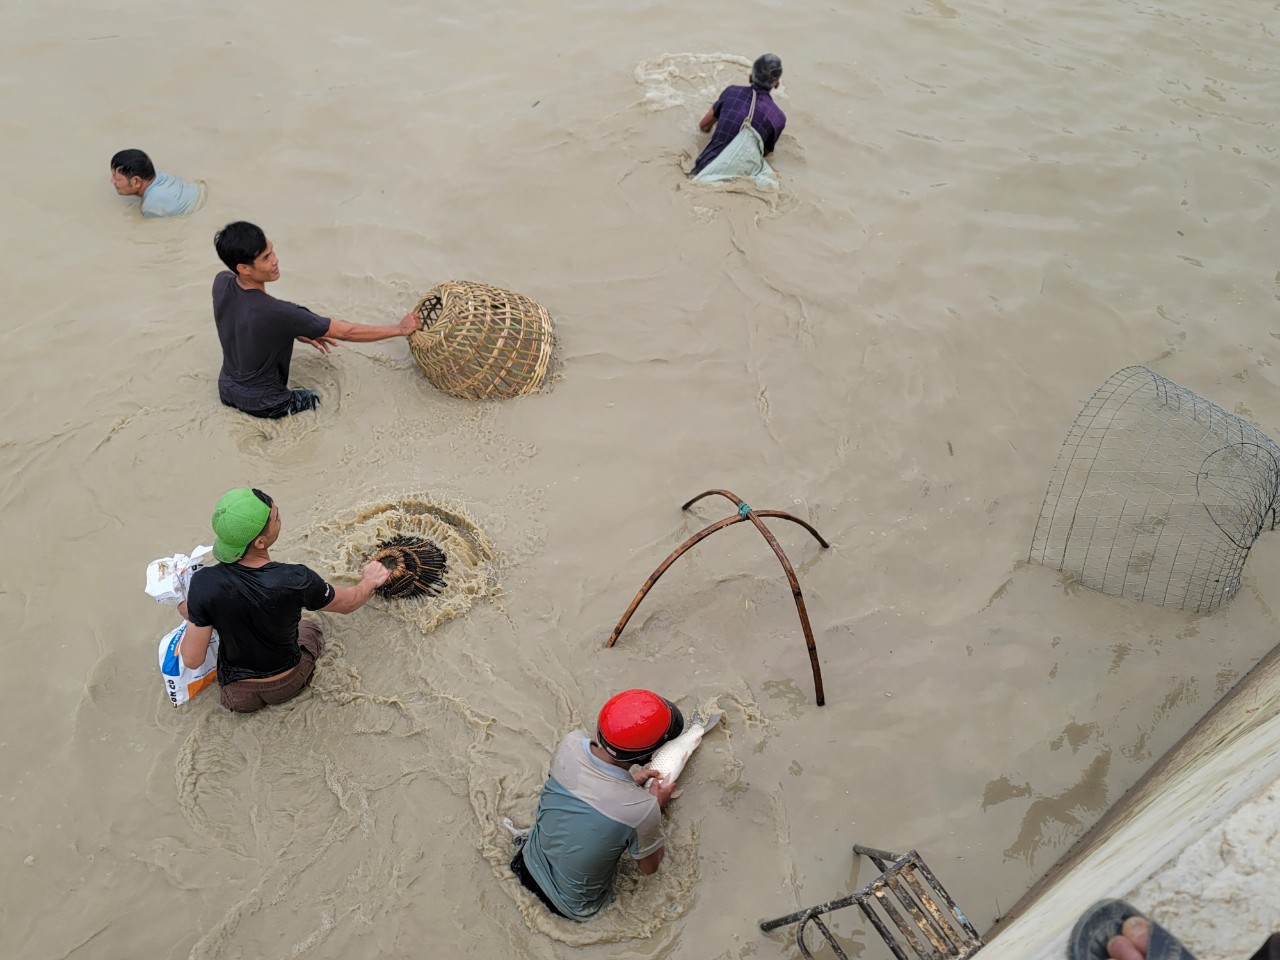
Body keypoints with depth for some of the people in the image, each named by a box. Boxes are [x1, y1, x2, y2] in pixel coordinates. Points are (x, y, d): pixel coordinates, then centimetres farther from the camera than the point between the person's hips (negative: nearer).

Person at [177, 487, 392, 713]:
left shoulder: (205, 583, -29)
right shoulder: (296, 581, -32)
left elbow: (192, 660, -19)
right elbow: (349, 603, -11)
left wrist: (190, 617, 0)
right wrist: (369, 581, 11)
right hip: (288, 685, -1)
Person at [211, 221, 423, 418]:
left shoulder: (221, 283, -13)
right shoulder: (278, 313, -35)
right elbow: (344, 331, -26)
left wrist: (296, 331, 3)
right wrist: (400, 329, -17)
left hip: (227, 389, 7)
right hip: (262, 404, -7)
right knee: (318, 400, 21)